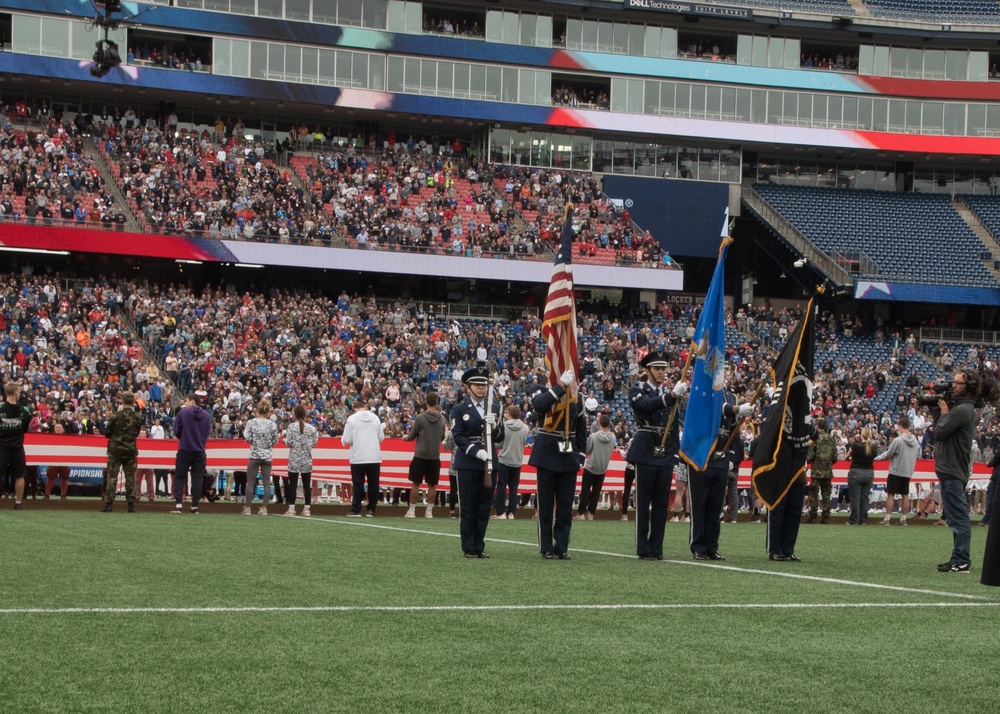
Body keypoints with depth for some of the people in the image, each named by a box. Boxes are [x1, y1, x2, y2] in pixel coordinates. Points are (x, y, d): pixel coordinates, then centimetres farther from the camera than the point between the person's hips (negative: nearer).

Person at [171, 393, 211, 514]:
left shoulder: (183, 413, -6)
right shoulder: (207, 415, 3)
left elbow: (176, 431, -2)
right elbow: (208, 432, 9)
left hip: (185, 450, -3)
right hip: (200, 451, 3)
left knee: (179, 477, 3)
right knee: (197, 477, 6)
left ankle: (178, 504, -8)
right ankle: (195, 505, 3)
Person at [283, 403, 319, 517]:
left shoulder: (291, 427, -7)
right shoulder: (311, 428, 0)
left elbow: (288, 443, -11)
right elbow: (314, 443, 1)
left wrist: (284, 439, 10)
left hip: (294, 459, -2)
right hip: (307, 460, 2)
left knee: (292, 484, 2)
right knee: (307, 484, 6)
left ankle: (291, 509, -1)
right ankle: (306, 509, 6)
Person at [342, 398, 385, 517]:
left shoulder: (352, 419, -5)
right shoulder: (375, 418, 4)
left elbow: (347, 440, -9)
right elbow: (381, 437, 5)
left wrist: (343, 439, 14)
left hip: (358, 457, -2)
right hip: (374, 457, 2)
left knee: (358, 484, 3)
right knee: (373, 484, 8)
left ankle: (356, 510, 1)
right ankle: (371, 510, 9)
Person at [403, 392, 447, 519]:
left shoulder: (420, 418, -10)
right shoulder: (441, 419, 0)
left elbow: (412, 436, -3)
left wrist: (406, 437, 19)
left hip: (420, 455, -2)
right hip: (435, 456, 2)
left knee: (416, 483, 4)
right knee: (432, 485, 8)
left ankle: (411, 511, 6)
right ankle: (429, 511, 9)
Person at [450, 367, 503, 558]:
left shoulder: (494, 409, 12)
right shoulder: (459, 410, 2)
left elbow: (500, 438, 10)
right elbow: (457, 436, -7)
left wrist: (494, 426, -12)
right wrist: (476, 451, -20)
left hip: (489, 463, 4)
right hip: (467, 463, -4)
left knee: (484, 507, 5)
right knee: (467, 508, -1)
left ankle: (479, 546, 12)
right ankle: (469, 548, 3)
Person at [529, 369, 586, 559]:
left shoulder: (575, 400, 7)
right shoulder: (543, 394, -5)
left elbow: (581, 429, 16)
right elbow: (539, 404, -31)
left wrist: (581, 455, 8)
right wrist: (561, 385, -31)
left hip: (568, 458, 4)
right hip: (547, 457, -4)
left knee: (566, 505, 4)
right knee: (546, 505, 1)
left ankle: (562, 547, 9)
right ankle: (546, 548, 6)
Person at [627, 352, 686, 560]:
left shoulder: (670, 391, 14)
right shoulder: (638, 389, 0)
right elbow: (648, 405, -23)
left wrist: (677, 451, 14)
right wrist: (672, 395, -33)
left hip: (666, 455, 5)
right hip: (645, 454, -4)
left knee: (661, 503, 5)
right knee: (643, 502, -2)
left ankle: (657, 548, 9)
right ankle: (643, 549, 0)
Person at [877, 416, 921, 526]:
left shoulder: (898, 440, -18)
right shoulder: (915, 441, 1)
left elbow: (888, 454, -10)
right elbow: (918, 455, 13)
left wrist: (877, 458, 5)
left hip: (895, 471, -6)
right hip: (908, 472, 6)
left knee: (890, 494, 1)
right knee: (905, 495, 11)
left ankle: (887, 519, 0)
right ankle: (903, 519, 13)